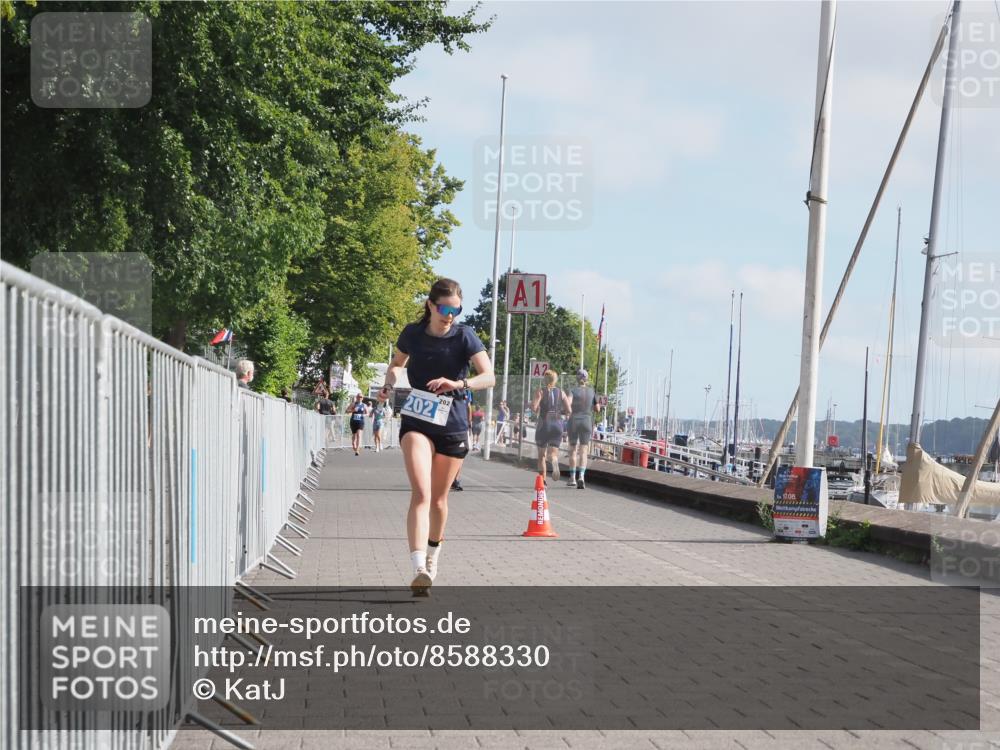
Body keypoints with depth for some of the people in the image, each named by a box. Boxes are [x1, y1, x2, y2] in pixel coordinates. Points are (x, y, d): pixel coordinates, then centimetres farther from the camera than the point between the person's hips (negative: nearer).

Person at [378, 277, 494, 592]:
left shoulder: (464, 337, -8)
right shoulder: (412, 334, -2)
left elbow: (489, 376, -16)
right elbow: (397, 363, 18)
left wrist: (458, 383, -33)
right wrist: (389, 384, -2)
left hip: (453, 426, 0)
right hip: (416, 422, 0)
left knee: (438, 498, 14)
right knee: (421, 494, -20)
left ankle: (433, 552, 41)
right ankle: (420, 569, -31)